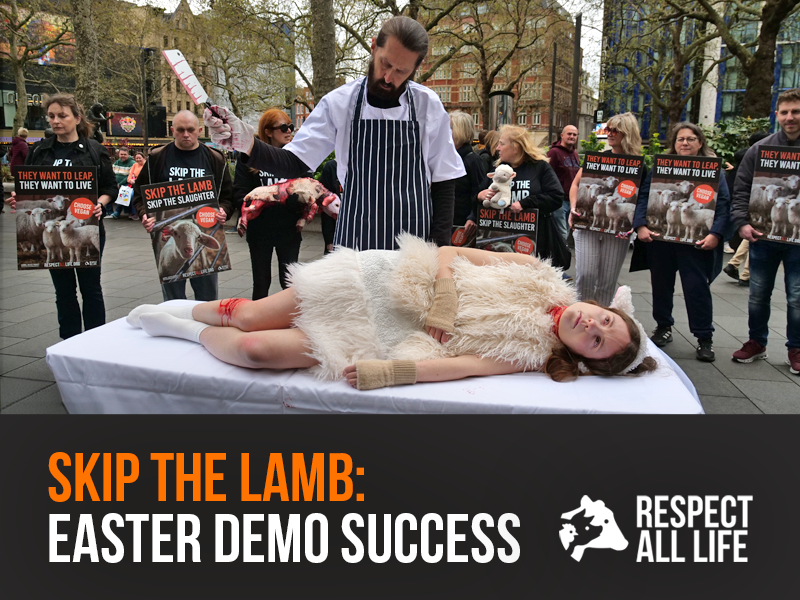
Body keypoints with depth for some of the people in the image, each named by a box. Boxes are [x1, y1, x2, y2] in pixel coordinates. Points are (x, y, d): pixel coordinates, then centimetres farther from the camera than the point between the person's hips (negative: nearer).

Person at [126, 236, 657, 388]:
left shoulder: (527, 353, -11)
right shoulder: (540, 275, -5)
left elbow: (453, 366, -20)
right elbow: (447, 255, -3)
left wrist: (375, 374, -28)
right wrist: (441, 317, -16)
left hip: (387, 336, -2)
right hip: (386, 280, 2)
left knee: (254, 348, -13)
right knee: (247, 316, 1)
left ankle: (188, 329, 18)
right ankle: (183, 310, 33)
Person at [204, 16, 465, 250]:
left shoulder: (428, 105, -1)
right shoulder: (339, 102, -3)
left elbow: (443, 180, 5)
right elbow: (295, 164, -1)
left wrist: (440, 243, -3)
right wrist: (249, 144, -20)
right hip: (355, 242, 0)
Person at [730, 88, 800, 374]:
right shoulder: (759, 149, 4)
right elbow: (741, 190, 4)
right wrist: (742, 224, -9)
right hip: (763, 236, 2)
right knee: (758, 294, 10)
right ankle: (756, 342, 27)